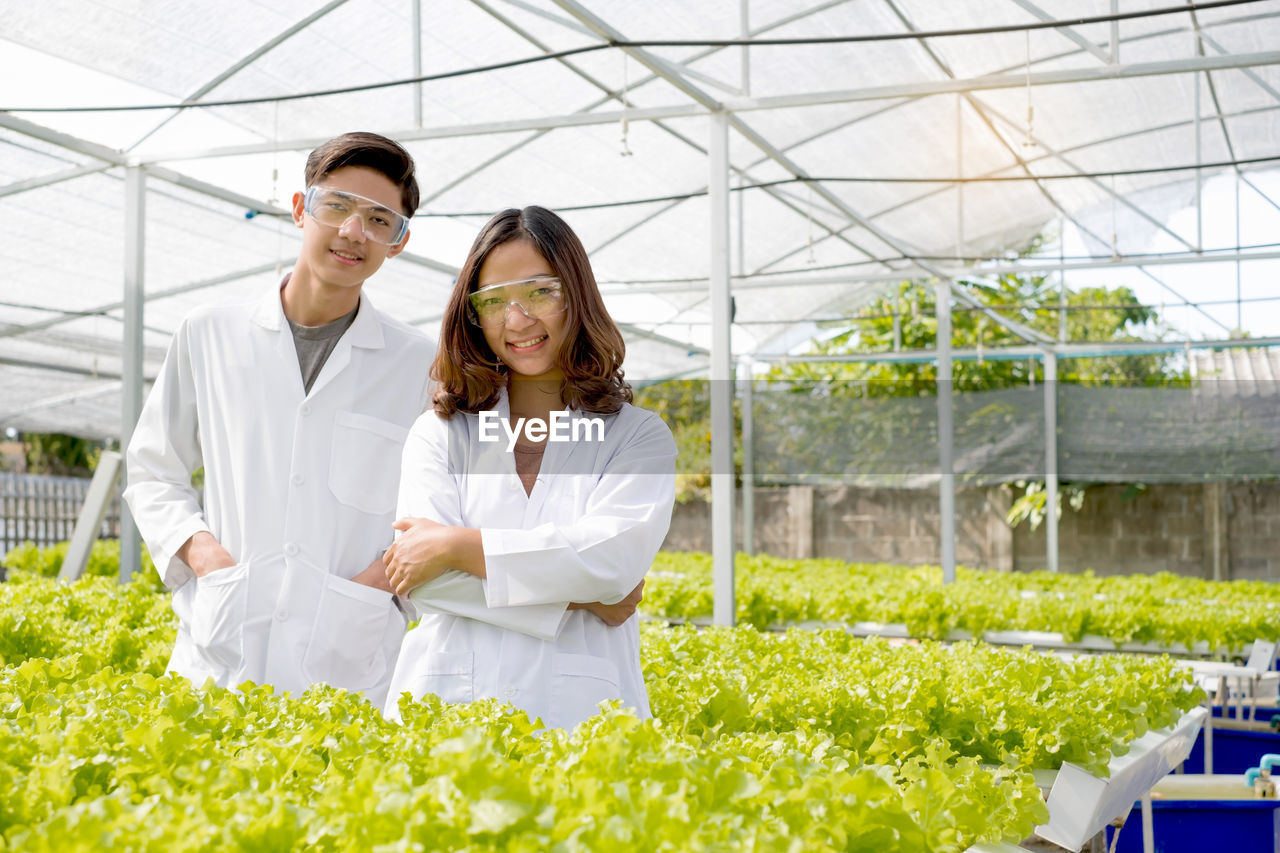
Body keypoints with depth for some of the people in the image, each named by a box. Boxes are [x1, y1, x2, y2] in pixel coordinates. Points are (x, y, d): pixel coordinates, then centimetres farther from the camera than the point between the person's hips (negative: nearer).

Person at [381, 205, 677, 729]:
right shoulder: (438, 434, 13)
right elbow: (419, 581, 0)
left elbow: (614, 557, -7)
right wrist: (573, 597, -6)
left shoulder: (639, 437, 9)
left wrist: (458, 546, -5)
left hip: (580, 712, -1)